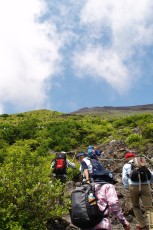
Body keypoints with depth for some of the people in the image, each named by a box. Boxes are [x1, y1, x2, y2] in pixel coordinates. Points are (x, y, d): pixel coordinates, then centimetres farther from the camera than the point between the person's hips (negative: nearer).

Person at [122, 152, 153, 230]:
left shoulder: (126, 166, 13)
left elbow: (124, 178, 5)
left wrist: (127, 187, 17)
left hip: (133, 186, -1)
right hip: (145, 186, 1)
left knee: (136, 206, 19)